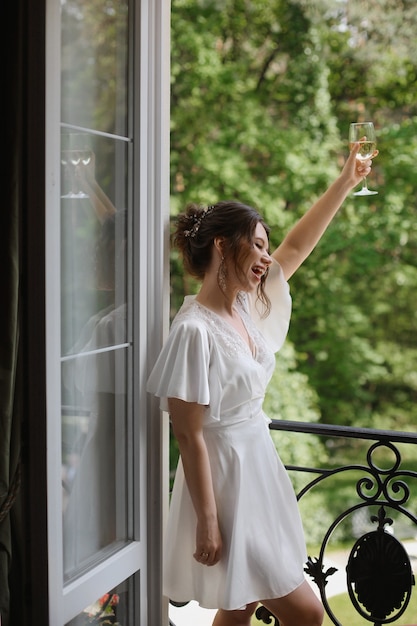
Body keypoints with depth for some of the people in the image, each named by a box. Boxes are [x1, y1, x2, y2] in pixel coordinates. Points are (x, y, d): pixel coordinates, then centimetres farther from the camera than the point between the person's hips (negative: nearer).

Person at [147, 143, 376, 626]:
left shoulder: (245, 306, 2)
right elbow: (189, 435, -20)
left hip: (258, 467, 8)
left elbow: (296, 246, 14)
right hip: (225, 478, -8)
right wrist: (207, 522, -17)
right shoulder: (195, 331, -22)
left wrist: (346, 181, 14)